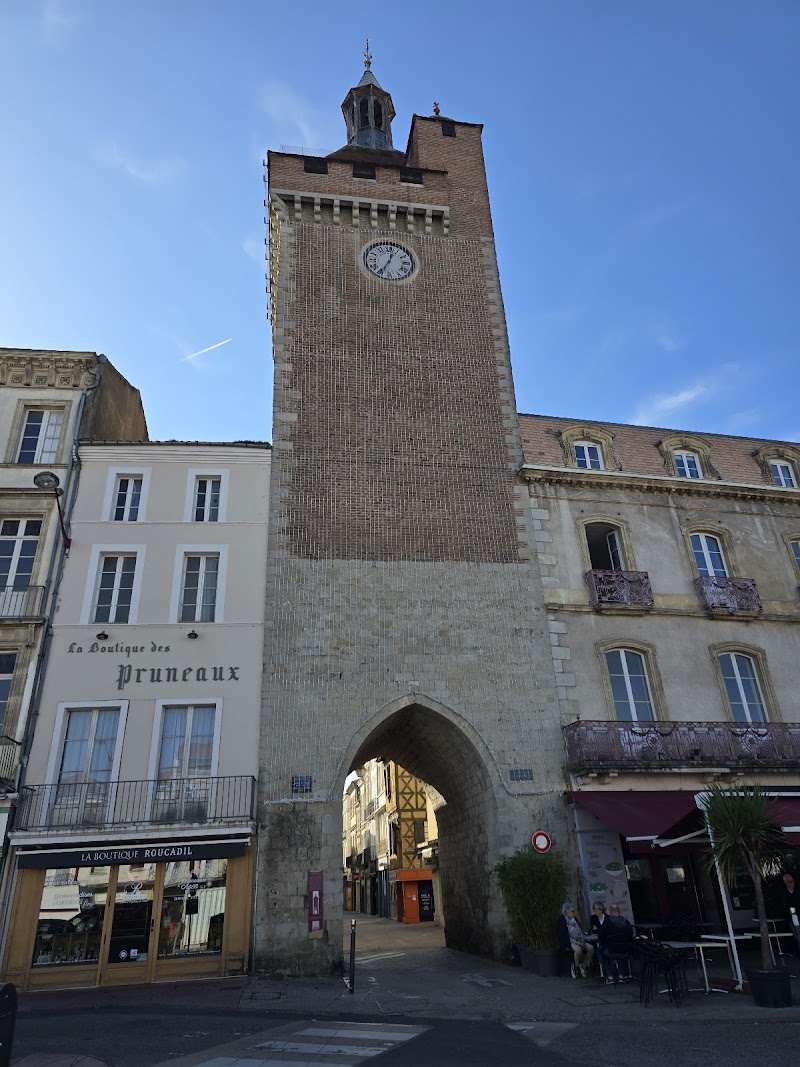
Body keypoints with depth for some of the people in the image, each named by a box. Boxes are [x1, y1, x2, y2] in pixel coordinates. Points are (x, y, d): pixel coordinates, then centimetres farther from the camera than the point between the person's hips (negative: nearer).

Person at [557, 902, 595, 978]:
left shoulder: (574, 919, 14)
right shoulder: (562, 920, -8)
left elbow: (580, 932, 17)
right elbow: (564, 936, -15)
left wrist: (582, 940, -4)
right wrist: (576, 942, -20)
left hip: (579, 941, 7)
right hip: (568, 943, -7)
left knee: (591, 948, -17)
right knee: (578, 949, -35)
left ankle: (583, 966, -3)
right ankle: (574, 967, -10)